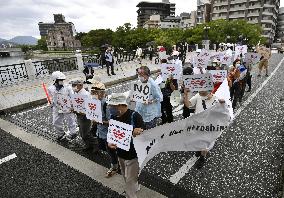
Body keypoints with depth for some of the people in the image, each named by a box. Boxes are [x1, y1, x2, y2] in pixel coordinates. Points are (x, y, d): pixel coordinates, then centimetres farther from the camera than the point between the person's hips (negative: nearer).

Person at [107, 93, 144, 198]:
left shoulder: (135, 116, -26)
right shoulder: (113, 117, -9)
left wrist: (138, 133, -44)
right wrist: (109, 142, -17)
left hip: (133, 155, -7)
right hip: (120, 154, 7)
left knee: (130, 181, 6)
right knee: (126, 178, 28)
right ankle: (135, 188, 57)